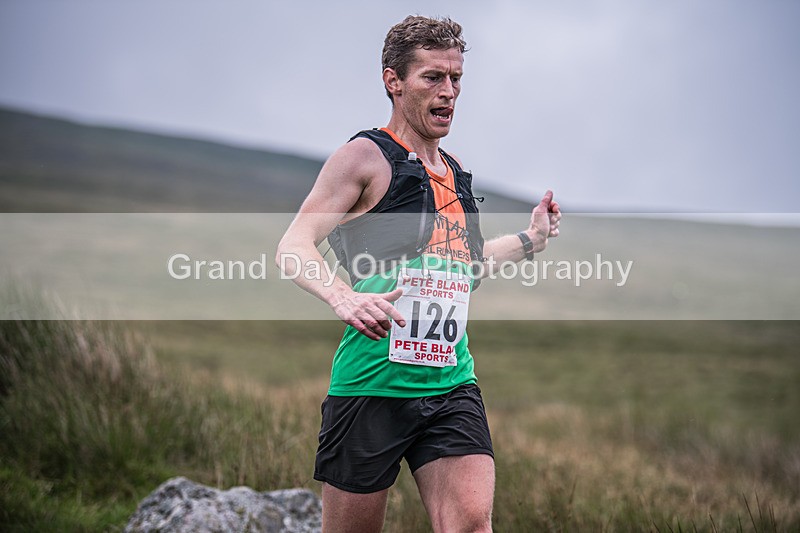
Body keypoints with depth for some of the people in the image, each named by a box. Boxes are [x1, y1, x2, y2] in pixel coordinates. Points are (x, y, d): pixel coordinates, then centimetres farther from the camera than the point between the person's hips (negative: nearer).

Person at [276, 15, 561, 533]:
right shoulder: (366, 156, -4)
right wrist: (342, 295, -29)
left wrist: (529, 239, 25)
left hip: (452, 385, 5)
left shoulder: (455, 173, 17)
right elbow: (294, 246, -11)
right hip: (372, 384, -5)